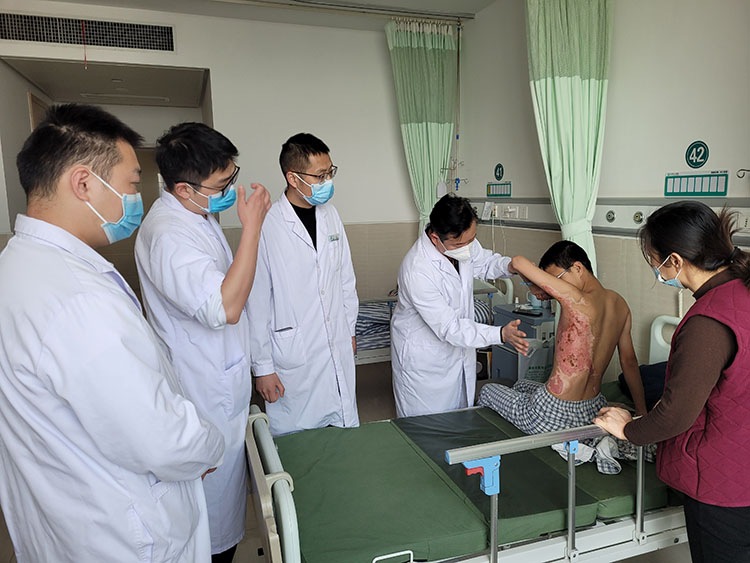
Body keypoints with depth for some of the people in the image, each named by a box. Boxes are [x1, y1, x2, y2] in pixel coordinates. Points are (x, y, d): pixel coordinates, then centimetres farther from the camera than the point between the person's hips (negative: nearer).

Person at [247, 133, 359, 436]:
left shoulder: (330, 214, 4)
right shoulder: (265, 226, -16)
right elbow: (256, 303, -13)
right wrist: (262, 367, -9)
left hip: (338, 351, 6)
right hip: (293, 357, -5)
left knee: (346, 431, 17)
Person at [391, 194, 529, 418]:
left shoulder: (463, 241, -13)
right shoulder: (417, 270, -35)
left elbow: (484, 261, 9)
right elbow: (449, 328, -32)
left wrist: (511, 266, -13)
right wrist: (500, 334, -39)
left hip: (458, 345, 7)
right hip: (423, 358, -7)